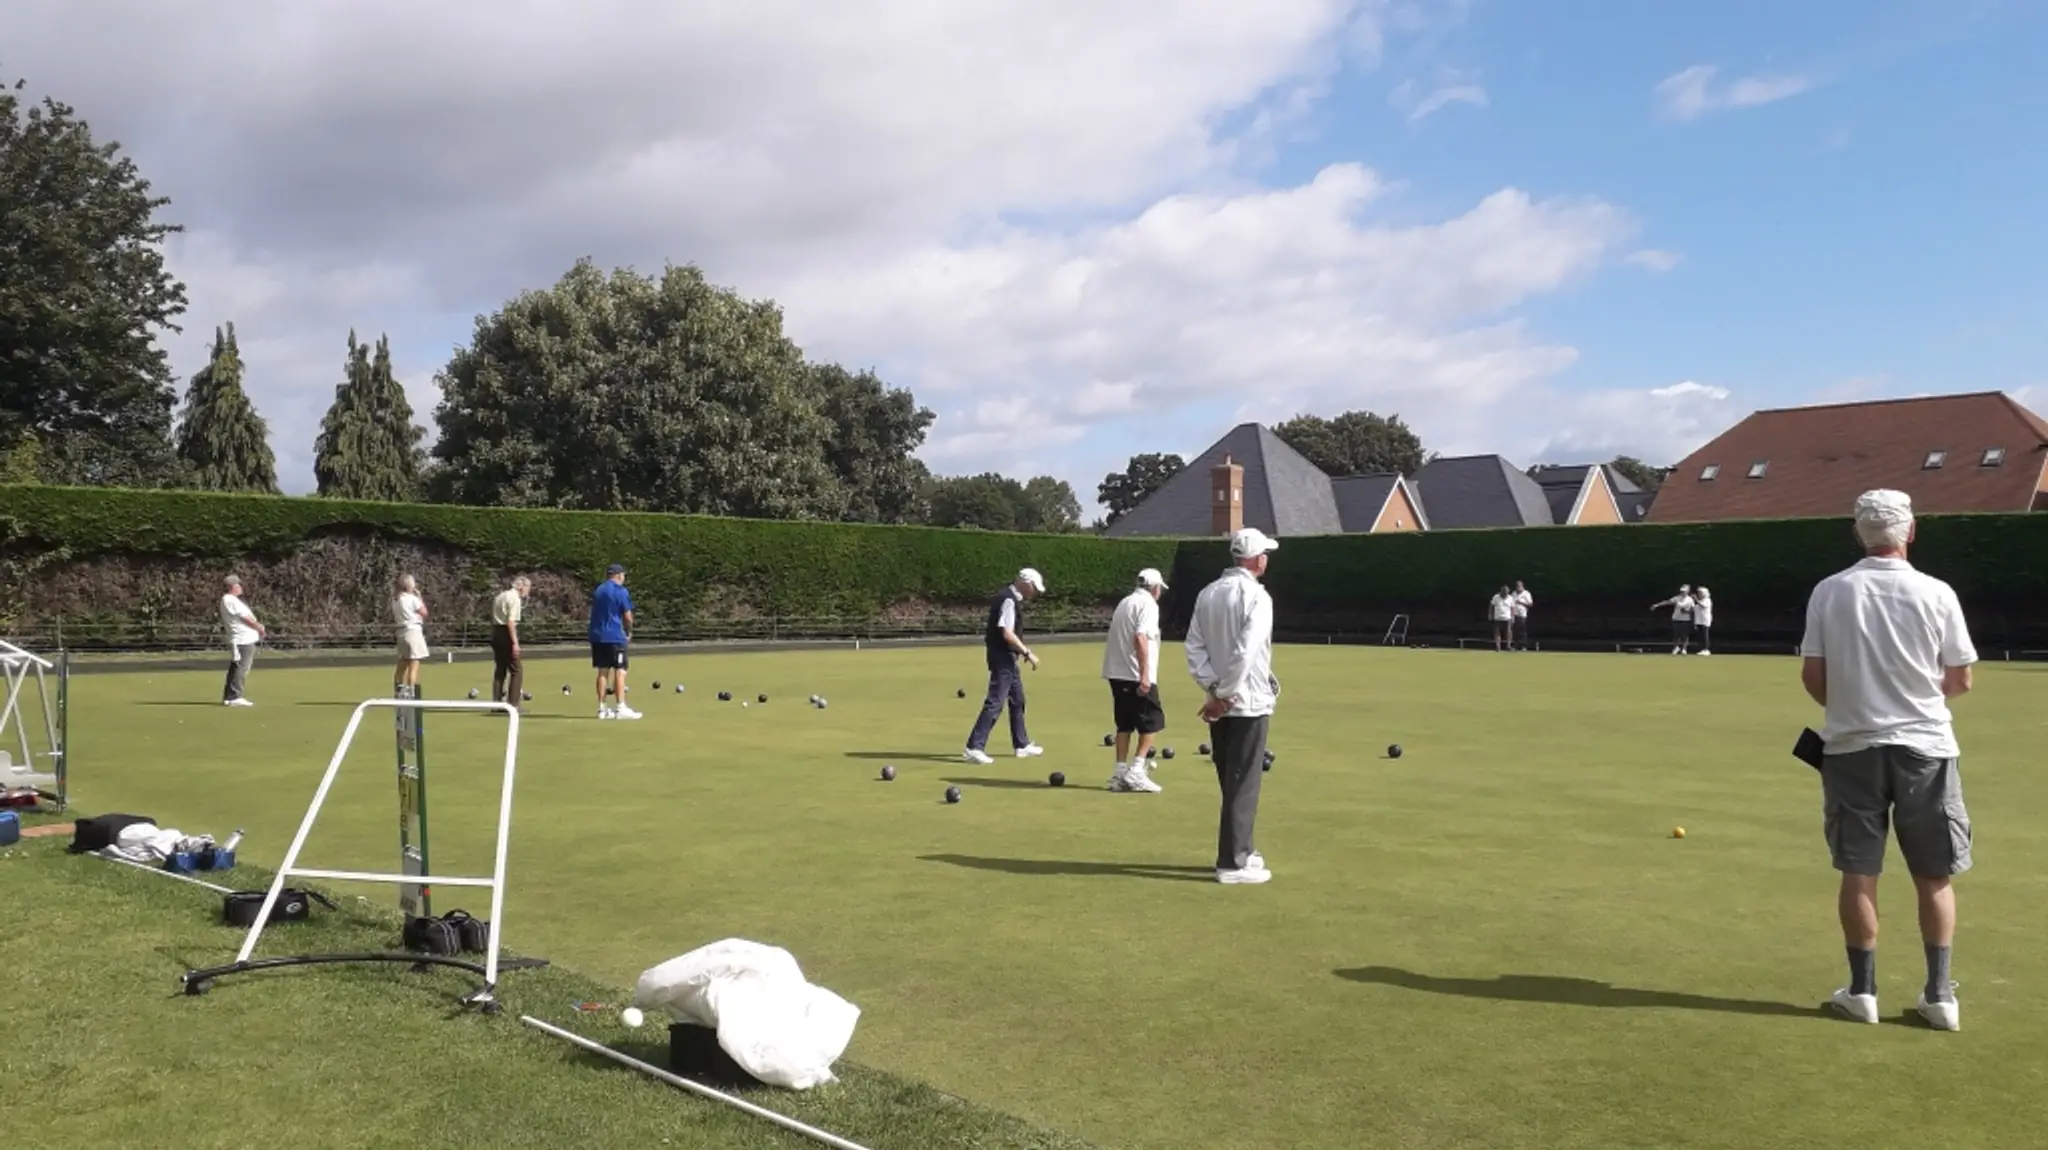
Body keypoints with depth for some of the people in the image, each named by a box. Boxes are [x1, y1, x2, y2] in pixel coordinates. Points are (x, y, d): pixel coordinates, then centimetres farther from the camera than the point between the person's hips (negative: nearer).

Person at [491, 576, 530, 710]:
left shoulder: (500, 596, 17)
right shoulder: (515, 598, -11)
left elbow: (493, 619, 19)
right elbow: (511, 621, -20)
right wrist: (515, 642, -22)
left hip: (496, 632, 9)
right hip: (506, 634, -9)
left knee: (500, 669, 14)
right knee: (516, 669, -4)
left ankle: (496, 702, 16)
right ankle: (513, 703, -7)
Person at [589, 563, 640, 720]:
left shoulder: (598, 590, 14)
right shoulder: (621, 591, -7)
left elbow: (594, 612, 17)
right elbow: (627, 616, -8)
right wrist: (629, 632, 10)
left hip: (597, 636, 7)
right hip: (614, 637, -7)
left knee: (602, 671, 9)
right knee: (620, 671, -5)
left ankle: (602, 708, 10)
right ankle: (620, 708, -9)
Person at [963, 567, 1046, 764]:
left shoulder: (1010, 598, 12)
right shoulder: (1009, 600, -19)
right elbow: (1007, 634, -24)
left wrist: (1022, 651, 16)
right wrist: (1027, 653, -19)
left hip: (1007, 657, 11)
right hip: (1003, 658, -11)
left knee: (1017, 699, 18)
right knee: (995, 703, -10)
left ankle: (1022, 744, 29)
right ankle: (974, 747, -10)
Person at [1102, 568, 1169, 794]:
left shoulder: (1126, 602, 18)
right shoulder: (1148, 604, -8)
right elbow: (1140, 638, -20)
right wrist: (1144, 675, -23)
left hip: (1117, 673, 8)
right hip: (1137, 675, -8)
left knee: (1125, 723, 11)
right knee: (1152, 721, 0)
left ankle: (1121, 774, 9)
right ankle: (1136, 771, -7)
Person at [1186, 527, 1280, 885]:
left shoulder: (1208, 594, 9)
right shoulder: (1256, 596, -13)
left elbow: (1194, 646, 3)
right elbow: (1245, 652, -21)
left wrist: (1213, 688, -3)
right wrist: (1225, 694, -15)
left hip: (1219, 703, 7)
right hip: (1248, 702, -7)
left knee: (1232, 782, 17)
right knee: (1244, 784, -2)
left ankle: (1240, 850, 27)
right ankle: (1234, 863, 0)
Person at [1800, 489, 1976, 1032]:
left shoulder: (1829, 591, -4)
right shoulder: (1936, 594, -7)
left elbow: (1812, 676, -2)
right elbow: (1960, 680, 0)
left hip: (1851, 747, 1)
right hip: (1924, 746, -1)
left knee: (1859, 873, 7)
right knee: (1935, 876, 11)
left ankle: (1862, 990, 14)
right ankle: (1939, 993, 14)